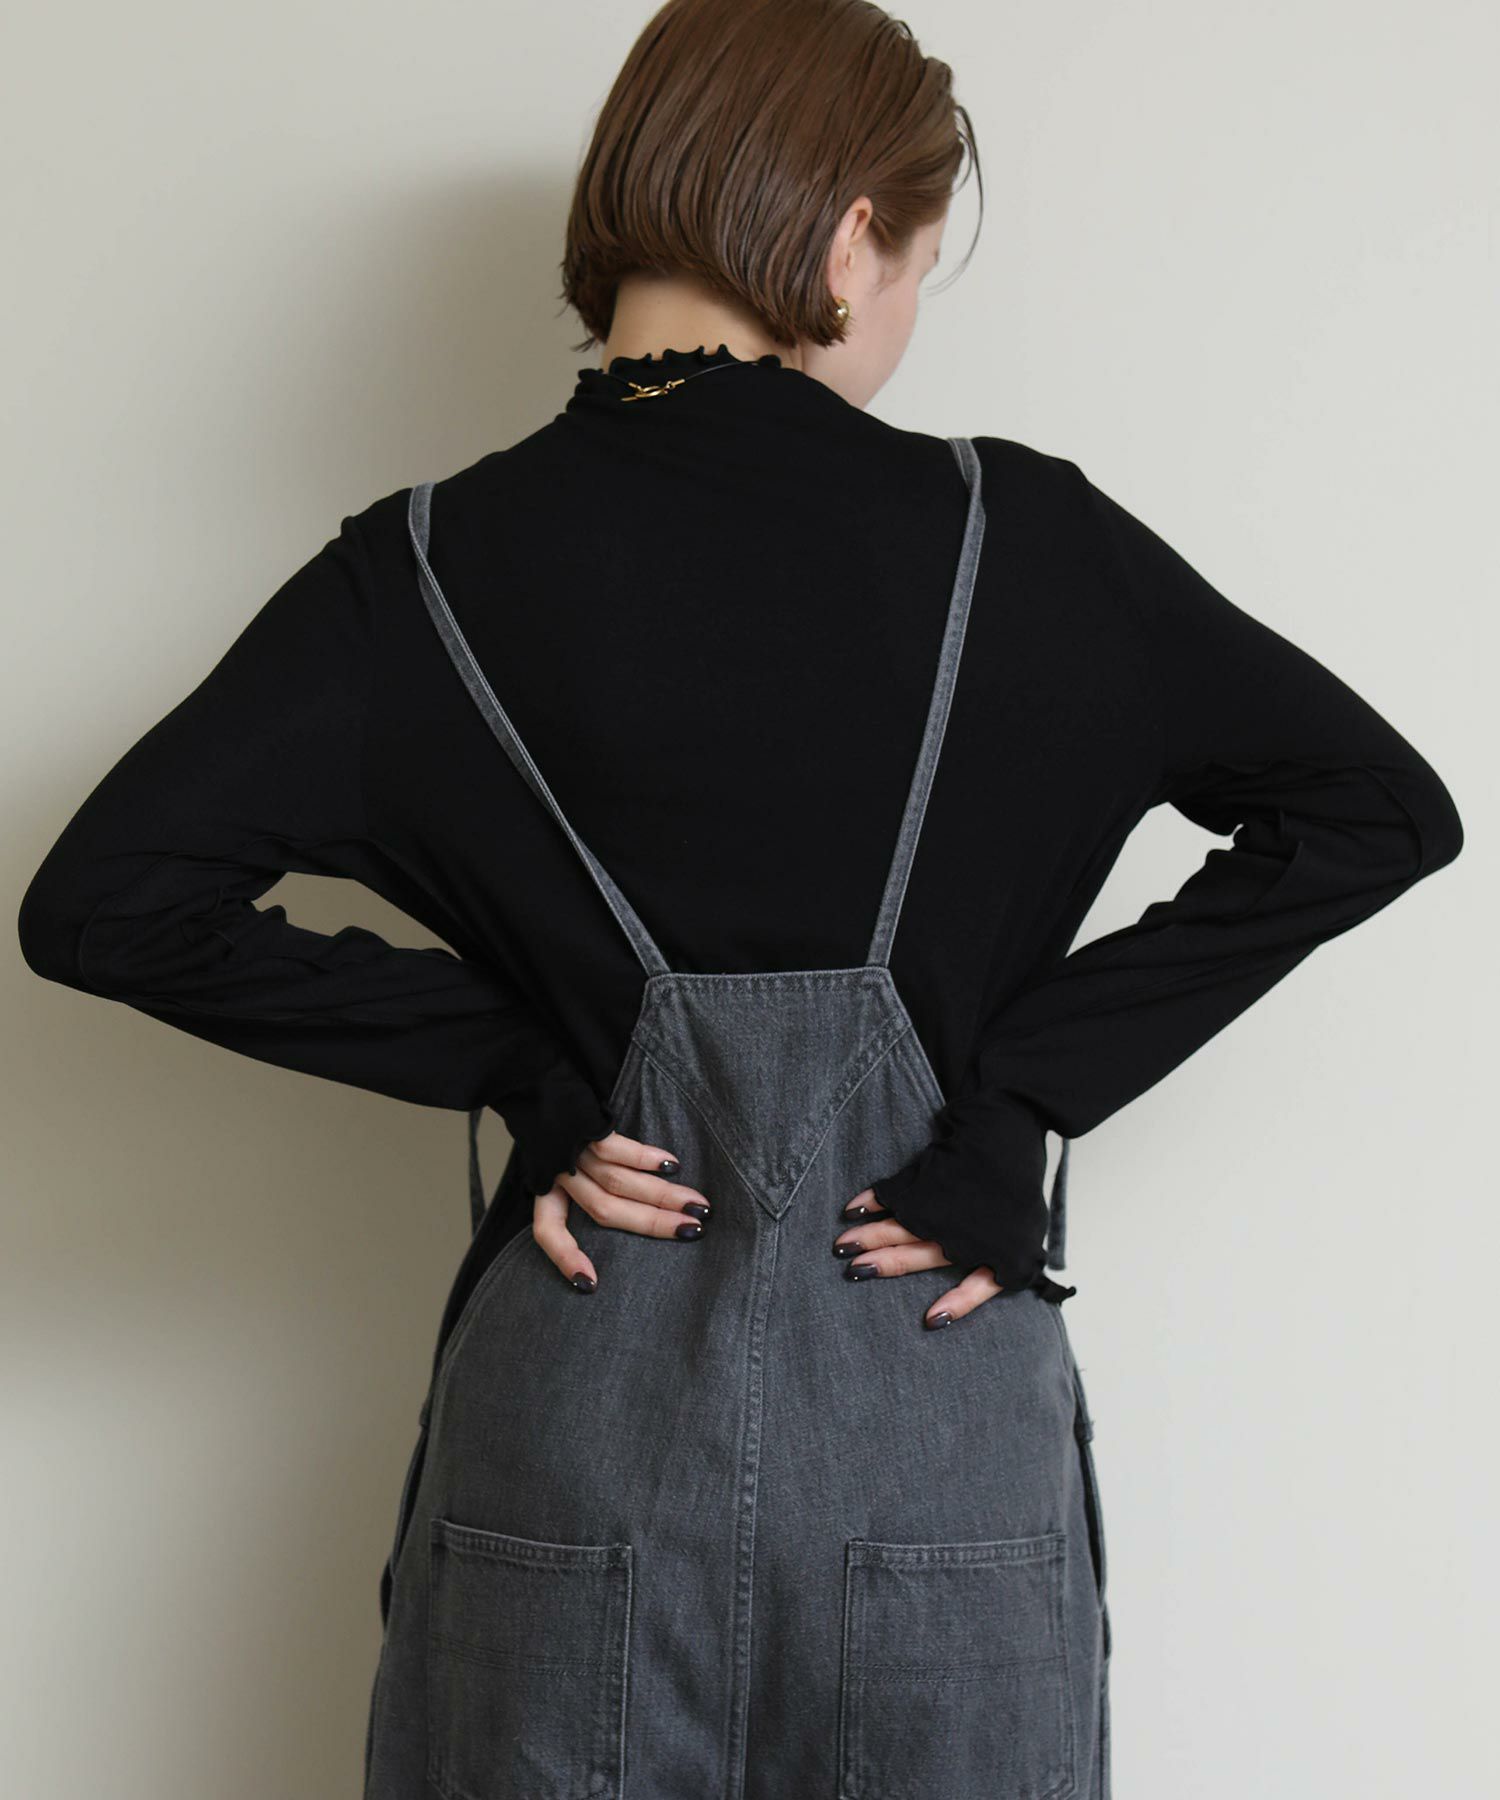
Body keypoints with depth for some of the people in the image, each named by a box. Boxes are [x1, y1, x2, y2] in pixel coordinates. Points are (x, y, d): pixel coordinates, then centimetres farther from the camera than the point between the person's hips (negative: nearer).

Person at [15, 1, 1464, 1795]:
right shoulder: (1012, 534, -5)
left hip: (577, 1427, 1)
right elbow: (1376, 804, -3)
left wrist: (513, 1059, -4)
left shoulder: (429, 568, -4)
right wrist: (1022, 1097, -6)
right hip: (946, 1424, 0)